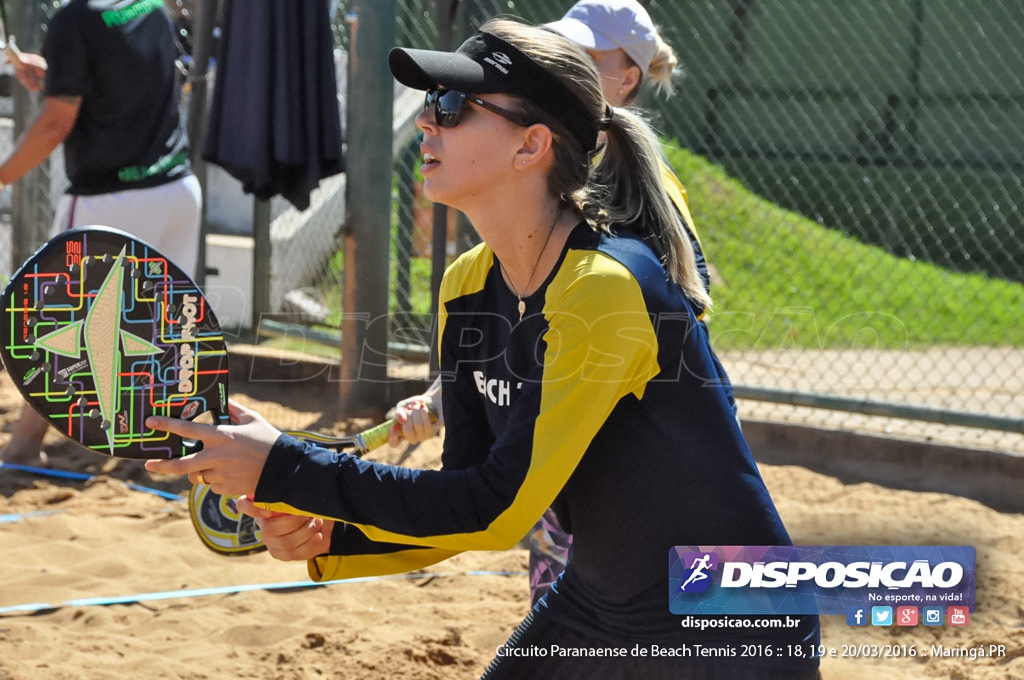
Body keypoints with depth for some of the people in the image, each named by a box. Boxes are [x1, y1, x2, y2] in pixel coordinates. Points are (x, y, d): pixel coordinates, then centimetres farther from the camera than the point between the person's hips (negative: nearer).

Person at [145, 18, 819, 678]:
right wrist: (327, 540, -14)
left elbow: (499, 508, -27)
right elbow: (469, 497, 3)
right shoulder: (469, 286, 0)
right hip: (593, 614, 7)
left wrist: (285, 470, -26)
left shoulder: (608, 287, -25)